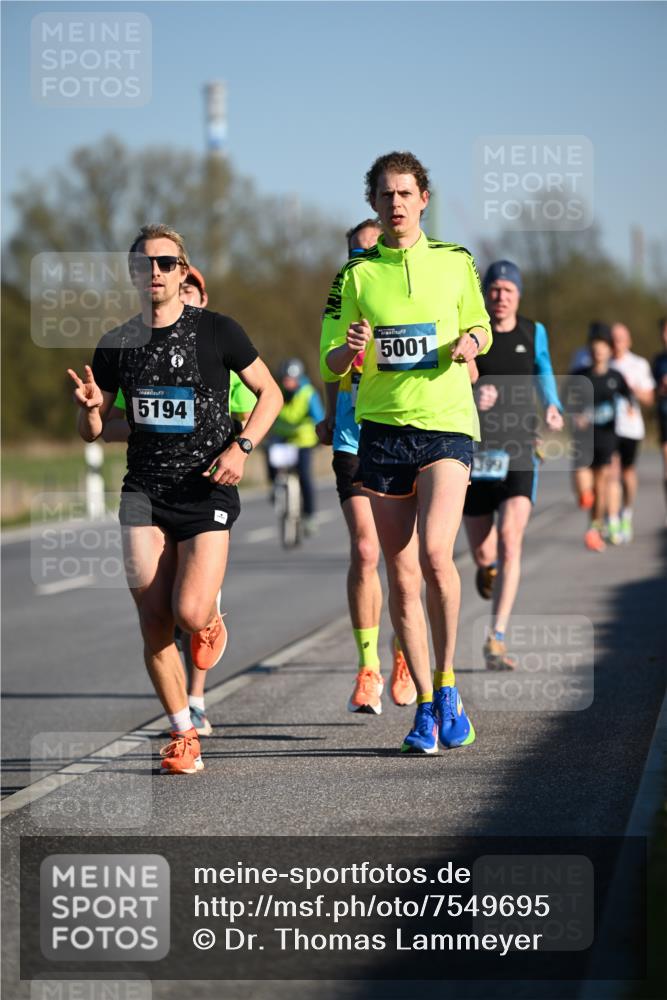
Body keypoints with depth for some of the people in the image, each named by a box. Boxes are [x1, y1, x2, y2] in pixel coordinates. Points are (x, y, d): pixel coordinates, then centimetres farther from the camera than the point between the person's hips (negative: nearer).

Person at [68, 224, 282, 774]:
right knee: (155, 625, -5)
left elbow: (270, 393, 6)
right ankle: (184, 736, 9)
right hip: (145, 491, 3)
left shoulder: (217, 331, -2)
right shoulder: (117, 343, 6)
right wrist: (89, 407, -10)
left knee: (190, 614, -17)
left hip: (206, 491, -3)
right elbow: (92, 431, 13)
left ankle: (212, 617, 21)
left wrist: (241, 447, -9)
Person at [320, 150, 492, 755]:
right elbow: (329, 366, 5)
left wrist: (472, 342, -5)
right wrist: (349, 349, -18)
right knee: (401, 575, 2)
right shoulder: (356, 274, 5)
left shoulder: (455, 262, 6)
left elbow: (480, 325, 19)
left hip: (447, 425, -2)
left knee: (435, 551, -22)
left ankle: (447, 686, -5)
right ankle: (425, 706, 13)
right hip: (382, 431, 2)